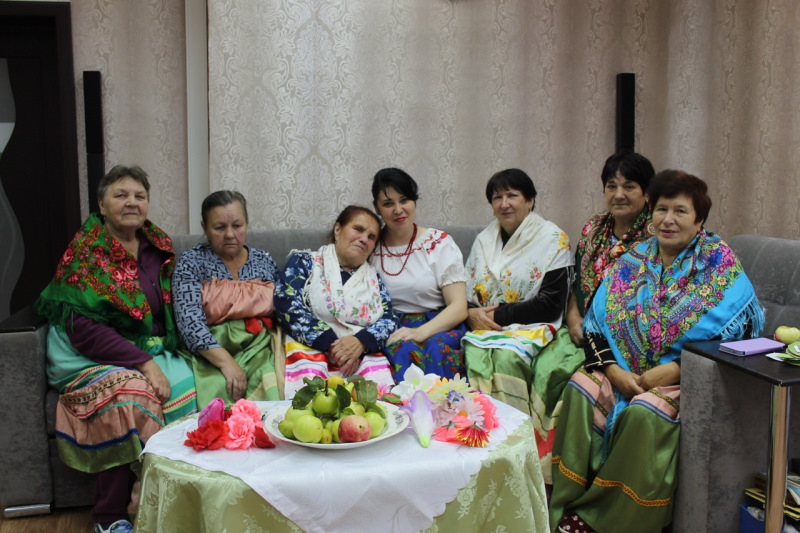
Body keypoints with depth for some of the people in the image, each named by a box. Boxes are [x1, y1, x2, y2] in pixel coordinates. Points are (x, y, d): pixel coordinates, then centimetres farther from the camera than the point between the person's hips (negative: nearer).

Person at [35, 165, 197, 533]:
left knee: (185, 387, -25)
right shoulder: (85, 254, -7)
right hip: (91, 360, -4)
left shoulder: (158, 247, 10)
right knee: (129, 392, -34)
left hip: (152, 353, 5)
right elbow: (84, 330, -14)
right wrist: (144, 363, -22)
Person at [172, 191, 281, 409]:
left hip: (259, 349, 3)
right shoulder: (191, 262, 5)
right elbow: (189, 320, -9)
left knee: (271, 385, -27)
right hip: (209, 355, -2)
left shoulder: (264, 261, 16)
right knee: (218, 388, -31)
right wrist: (227, 363, -21)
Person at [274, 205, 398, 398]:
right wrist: (330, 344, -13)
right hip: (311, 348, -2)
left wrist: (361, 342, -12)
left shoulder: (374, 279, 25)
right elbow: (287, 305, -2)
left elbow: (390, 320, 11)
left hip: (364, 354, 3)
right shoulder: (304, 262, 14)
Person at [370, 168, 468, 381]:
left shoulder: (439, 243, 4)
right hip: (390, 330, 1)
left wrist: (420, 332, -19)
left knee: (437, 349, -35)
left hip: (439, 326, -1)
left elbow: (459, 307, -3)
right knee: (403, 350, -34)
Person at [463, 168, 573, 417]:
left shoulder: (553, 240, 0)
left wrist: (499, 315, -12)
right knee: (474, 354, -30)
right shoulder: (483, 240, 16)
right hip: (484, 327, 4)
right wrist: (471, 313, -8)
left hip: (531, 328, -3)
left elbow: (551, 305, -8)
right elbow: (465, 291, 16)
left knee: (506, 356, -34)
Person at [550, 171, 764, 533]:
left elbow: (736, 330, -12)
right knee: (580, 388, -24)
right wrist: (614, 371, -14)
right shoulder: (632, 262, 8)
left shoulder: (720, 264, -3)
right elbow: (595, 324, 3)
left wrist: (673, 369, -19)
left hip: (689, 377, -4)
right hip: (626, 369, 4)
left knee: (645, 412, -33)